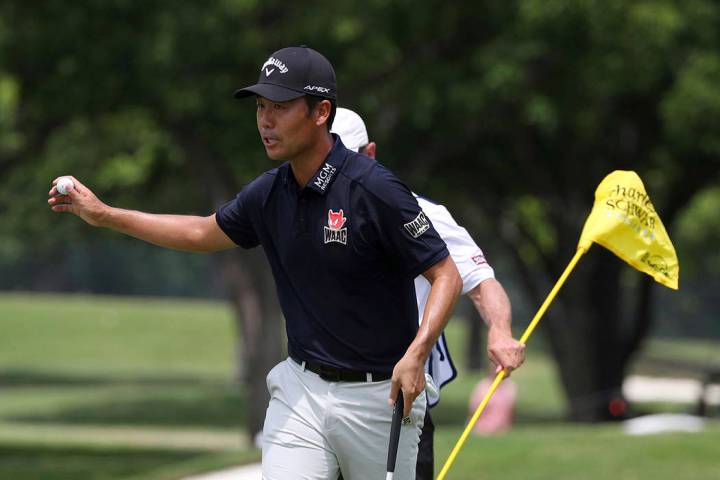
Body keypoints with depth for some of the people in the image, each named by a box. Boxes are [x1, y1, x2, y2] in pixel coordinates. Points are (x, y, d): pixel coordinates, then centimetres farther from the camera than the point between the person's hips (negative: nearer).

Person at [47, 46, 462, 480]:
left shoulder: (374, 190, -17)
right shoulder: (269, 194, 4)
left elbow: (446, 275, -14)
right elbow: (204, 234, 23)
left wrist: (416, 354, -28)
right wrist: (104, 215, 22)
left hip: (378, 394, -5)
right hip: (301, 387, 5)